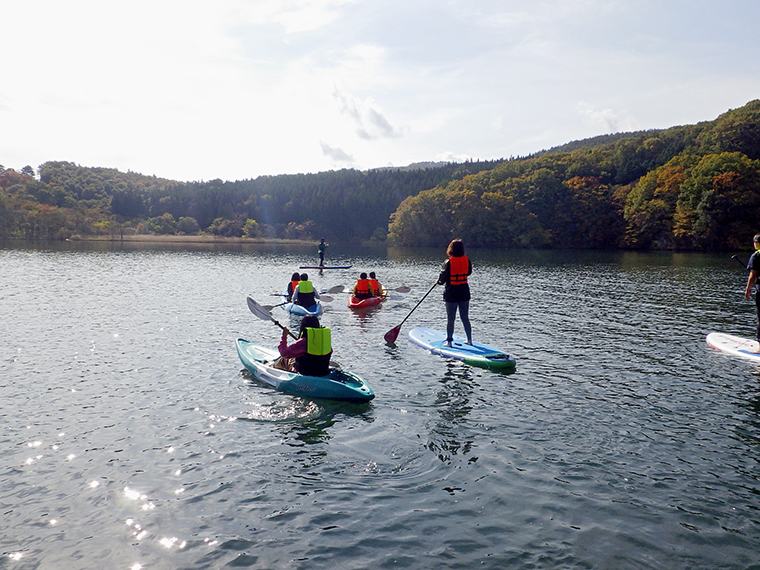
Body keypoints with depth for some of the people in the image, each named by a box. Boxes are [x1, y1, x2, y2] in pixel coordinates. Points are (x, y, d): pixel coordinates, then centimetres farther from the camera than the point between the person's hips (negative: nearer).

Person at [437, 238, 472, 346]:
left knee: (450, 319, 5)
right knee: (465, 318, 14)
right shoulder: (467, 260, -3)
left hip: (451, 294, -4)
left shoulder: (448, 262, -16)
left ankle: (449, 341, 10)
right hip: (464, 293, 4)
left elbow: (443, 278, -10)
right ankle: (469, 340, 20)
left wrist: (439, 282, 10)